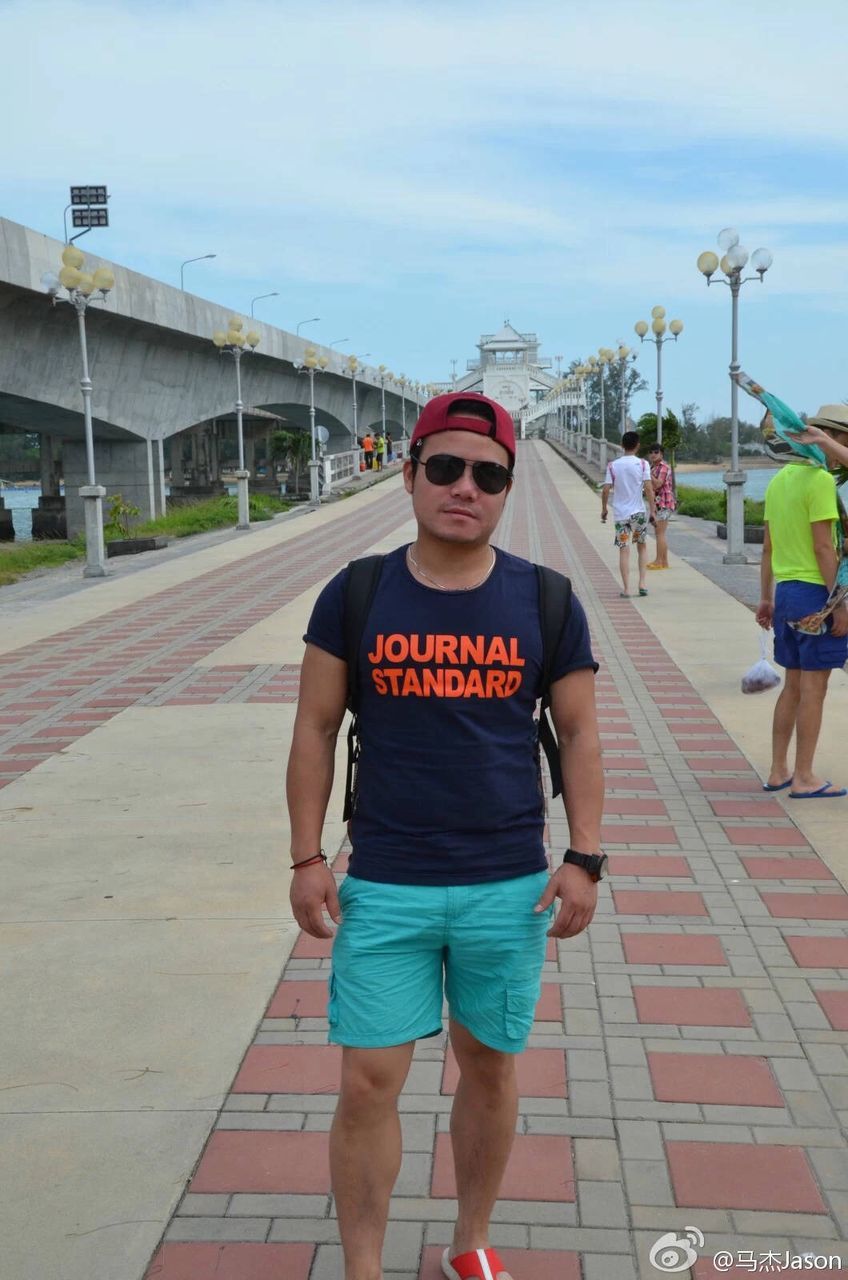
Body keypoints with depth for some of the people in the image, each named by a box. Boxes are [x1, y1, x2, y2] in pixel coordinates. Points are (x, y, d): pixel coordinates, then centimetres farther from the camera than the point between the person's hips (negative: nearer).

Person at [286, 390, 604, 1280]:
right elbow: (315, 728, 2)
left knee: (489, 1068, 16)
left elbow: (578, 733, 4)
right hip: (384, 889, -1)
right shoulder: (354, 596, -3)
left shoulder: (545, 603, -2)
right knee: (369, 1083, 2)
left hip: (510, 888, 1)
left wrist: (584, 856, -3)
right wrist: (306, 857, -1)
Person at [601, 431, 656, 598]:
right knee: (642, 547, 17)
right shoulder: (642, 464, -4)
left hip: (620, 513, 0)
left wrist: (604, 509, 10)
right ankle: (642, 583, 9)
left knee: (624, 550, 3)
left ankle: (626, 589, -1)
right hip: (639, 512, 0)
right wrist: (652, 509, -6)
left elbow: (606, 490, -3)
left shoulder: (613, 465, 0)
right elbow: (648, 488, -11)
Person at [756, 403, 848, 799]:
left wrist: (765, 598, 20)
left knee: (793, 685, 15)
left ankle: (778, 772, 20)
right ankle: (804, 779, 5)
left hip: (785, 591, 8)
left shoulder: (779, 479, 13)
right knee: (814, 687, -1)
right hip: (815, 591, -8)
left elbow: (768, 546, 16)